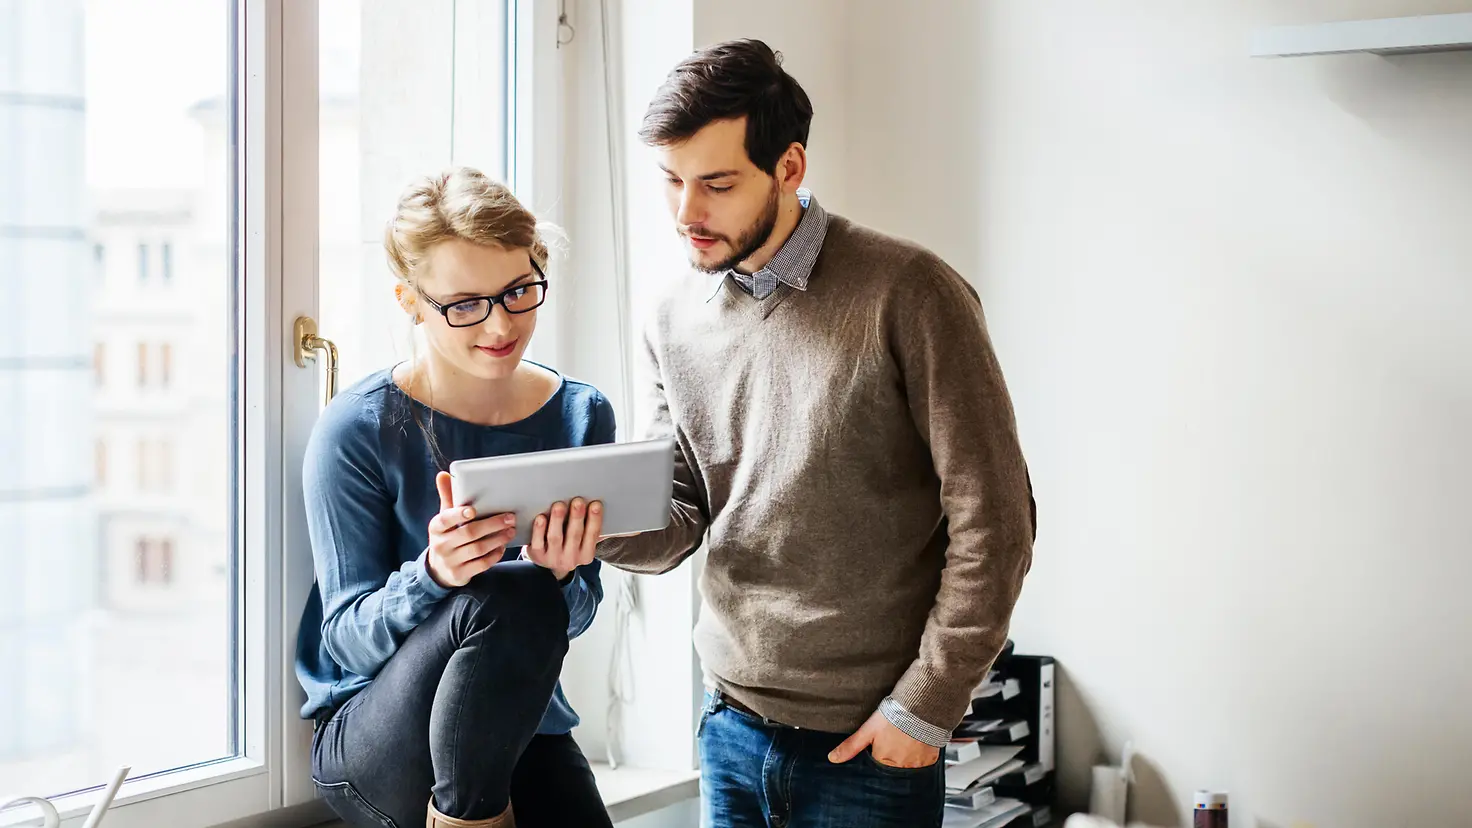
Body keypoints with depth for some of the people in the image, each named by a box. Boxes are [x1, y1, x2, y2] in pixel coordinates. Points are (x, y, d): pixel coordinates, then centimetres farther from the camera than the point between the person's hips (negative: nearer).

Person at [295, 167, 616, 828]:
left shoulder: (581, 416, 0)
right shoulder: (356, 431, -11)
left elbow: (574, 618, 3)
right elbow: (347, 639, -10)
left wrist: (562, 574, -20)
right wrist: (433, 575, -30)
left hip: (522, 732, 3)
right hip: (366, 738, -3)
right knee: (509, 599, -30)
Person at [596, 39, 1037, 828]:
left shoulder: (908, 295, -13)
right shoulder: (675, 321, 4)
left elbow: (991, 525, -12)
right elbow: (678, 520, 6)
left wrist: (925, 706, -11)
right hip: (732, 729, 5)